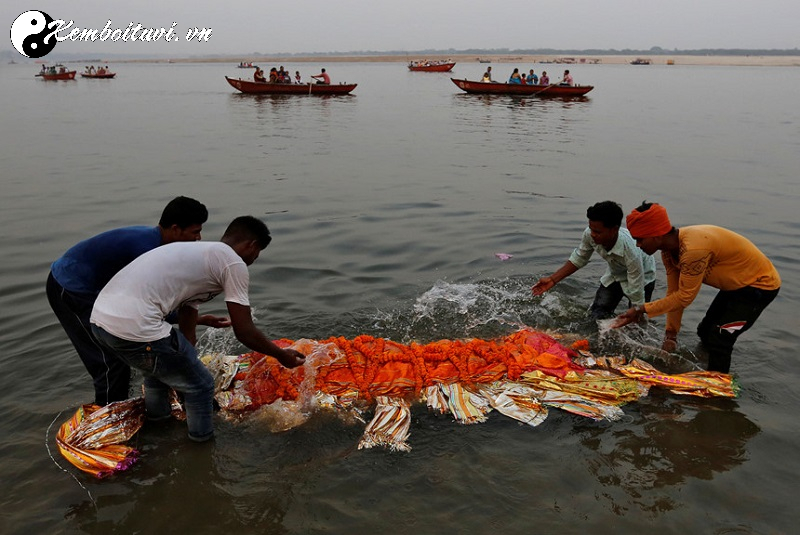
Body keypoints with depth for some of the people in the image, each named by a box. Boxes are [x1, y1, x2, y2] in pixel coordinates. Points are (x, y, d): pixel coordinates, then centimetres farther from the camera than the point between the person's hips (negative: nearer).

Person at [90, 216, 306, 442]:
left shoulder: (195, 254, 27)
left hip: (100, 318, 10)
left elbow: (186, 331, 32)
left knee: (159, 365, 37)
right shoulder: (234, 263, 0)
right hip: (135, 327, -10)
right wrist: (282, 355, 15)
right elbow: (244, 331, 0)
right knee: (201, 386, 10)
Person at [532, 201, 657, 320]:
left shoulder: (631, 251, -44)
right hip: (615, 274, 5)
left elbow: (636, 294, -32)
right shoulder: (590, 234, -30)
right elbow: (579, 259, -8)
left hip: (642, 277, -4)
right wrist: (552, 280, -12)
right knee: (595, 317, 3)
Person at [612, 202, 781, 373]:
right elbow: (674, 293, -4)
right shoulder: (669, 250, -8)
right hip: (736, 284, 9)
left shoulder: (693, 249, -38)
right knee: (705, 333, 18)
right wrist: (671, 335, -2)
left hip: (760, 283, -9)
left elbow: (685, 297, -31)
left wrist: (640, 310, -28)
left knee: (719, 341, -16)